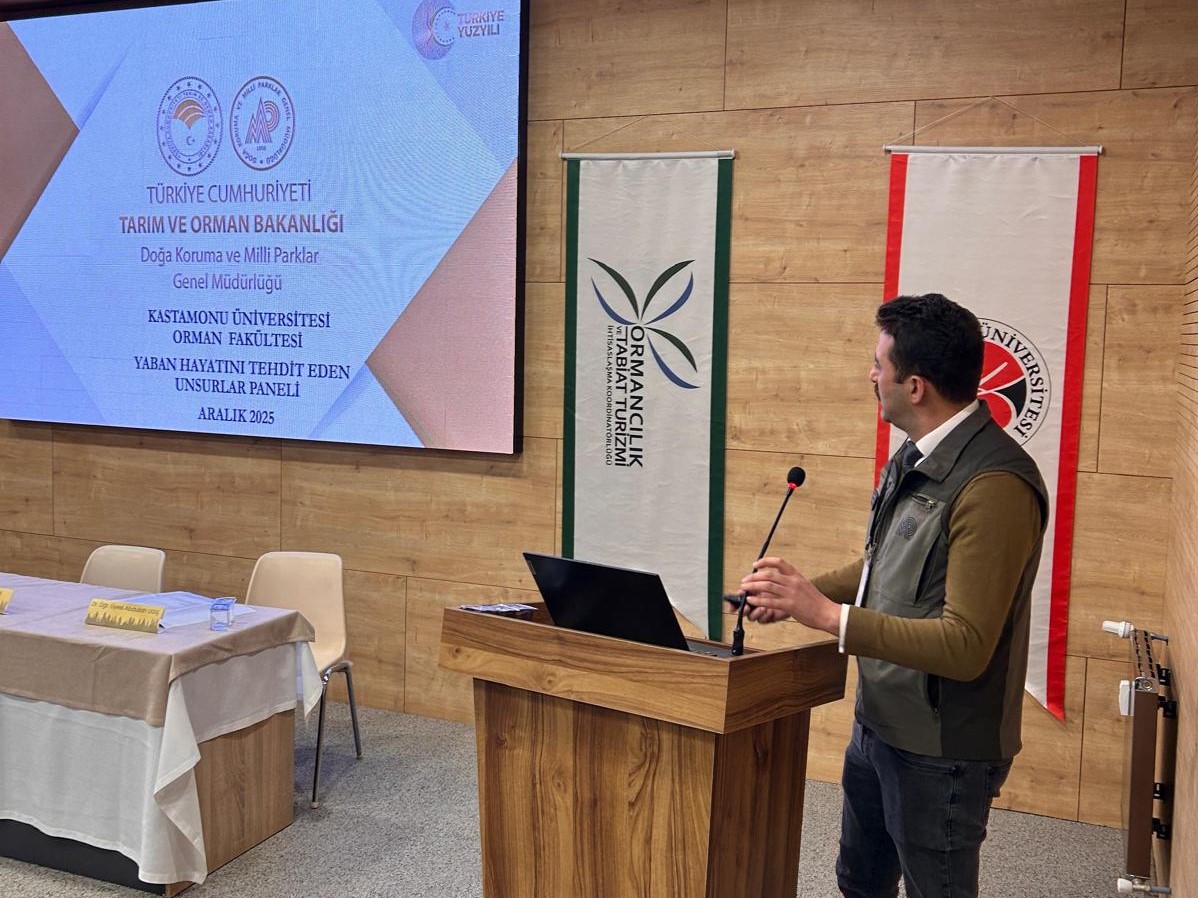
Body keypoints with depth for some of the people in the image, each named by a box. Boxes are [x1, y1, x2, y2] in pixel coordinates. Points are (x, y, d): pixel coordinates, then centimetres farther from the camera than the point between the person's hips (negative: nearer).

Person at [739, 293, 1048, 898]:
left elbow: (965, 647, -28)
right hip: (878, 726, 9)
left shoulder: (993, 486, -26)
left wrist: (827, 613, -28)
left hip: (939, 752, -9)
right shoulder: (915, 457, 4)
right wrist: (798, 593, 1)